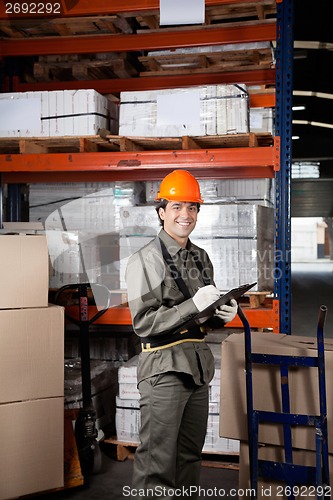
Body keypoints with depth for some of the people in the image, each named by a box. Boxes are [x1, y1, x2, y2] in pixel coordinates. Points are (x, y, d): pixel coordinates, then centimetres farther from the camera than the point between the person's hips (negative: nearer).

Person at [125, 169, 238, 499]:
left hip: (199, 366, 7)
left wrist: (222, 315, -2)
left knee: (190, 455, 17)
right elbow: (143, 323, -16)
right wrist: (193, 305, -22)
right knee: (158, 462, -1)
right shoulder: (145, 260, -9)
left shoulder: (201, 258, 12)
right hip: (164, 367, -7)